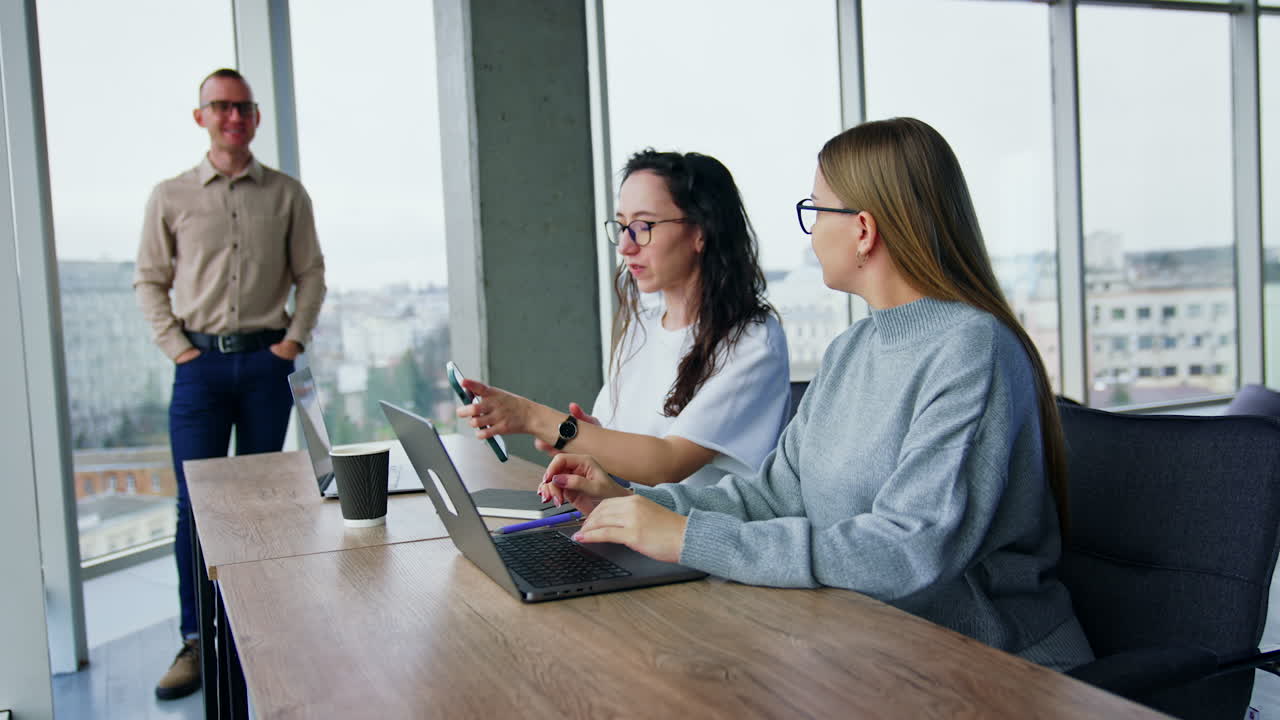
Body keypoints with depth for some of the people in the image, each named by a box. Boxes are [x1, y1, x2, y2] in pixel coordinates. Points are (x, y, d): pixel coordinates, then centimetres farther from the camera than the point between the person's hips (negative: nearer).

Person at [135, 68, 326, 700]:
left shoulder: (286, 194, 6)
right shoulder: (170, 197, 5)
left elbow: (310, 274, 9)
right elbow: (150, 280, 8)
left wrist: (294, 340, -1)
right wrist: (176, 347, -2)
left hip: (266, 361, 1)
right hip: (201, 362, 0)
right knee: (196, 502, -3)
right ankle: (196, 642, 4)